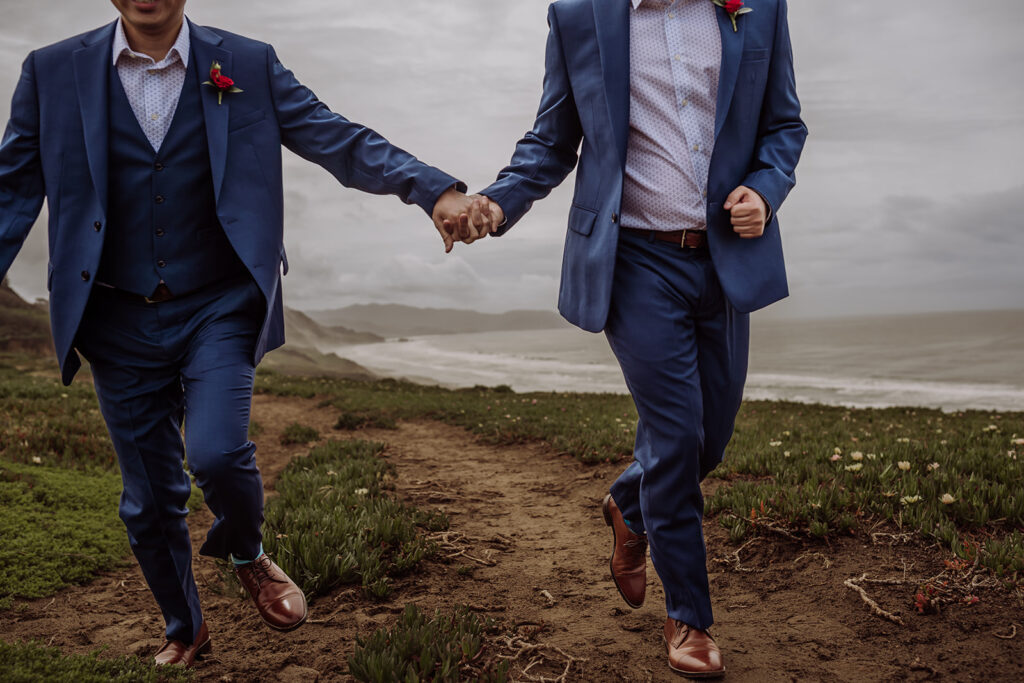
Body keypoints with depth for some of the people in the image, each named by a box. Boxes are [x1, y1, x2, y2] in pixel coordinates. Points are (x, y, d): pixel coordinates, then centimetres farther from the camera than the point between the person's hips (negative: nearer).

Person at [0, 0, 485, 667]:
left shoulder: (248, 65, -1)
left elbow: (338, 140, -7)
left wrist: (434, 188, -22)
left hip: (218, 309, -1)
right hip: (120, 320, 2)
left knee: (217, 451, -22)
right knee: (149, 500, 10)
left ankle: (248, 555, 16)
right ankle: (184, 630, 37)